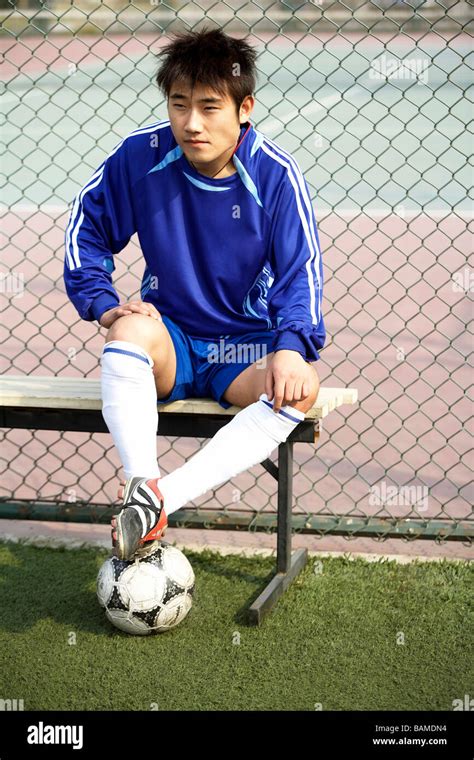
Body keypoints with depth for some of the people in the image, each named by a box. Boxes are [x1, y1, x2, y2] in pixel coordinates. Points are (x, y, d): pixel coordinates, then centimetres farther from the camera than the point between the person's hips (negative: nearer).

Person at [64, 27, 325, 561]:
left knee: (299, 390, -33)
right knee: (131, 328, -35)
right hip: (171, 342, 1)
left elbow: (300, 271, -12)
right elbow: (87, 226, 6)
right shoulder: (142, 155, -7)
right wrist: (103, 304, -9)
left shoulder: (275, 175, -11)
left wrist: (292, 346, -31)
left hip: (245, 346, -1)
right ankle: (142, 485, -48)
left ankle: (157, 501, -42)